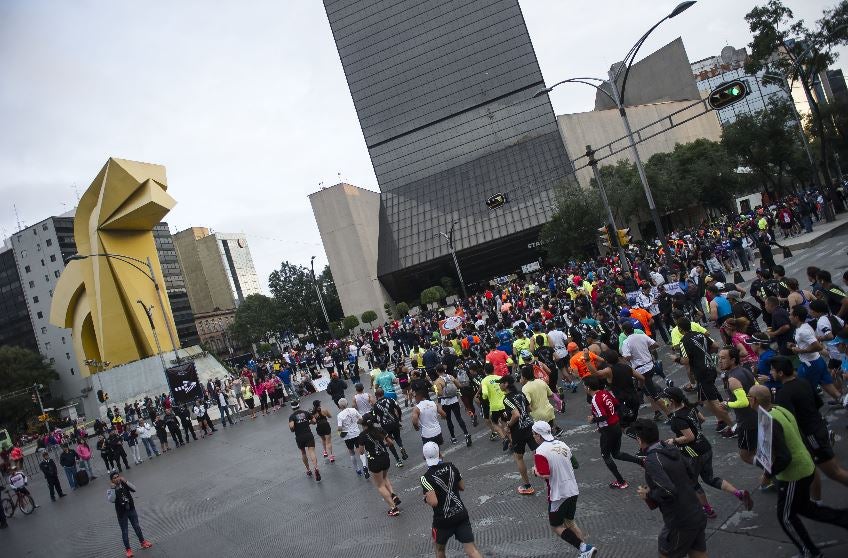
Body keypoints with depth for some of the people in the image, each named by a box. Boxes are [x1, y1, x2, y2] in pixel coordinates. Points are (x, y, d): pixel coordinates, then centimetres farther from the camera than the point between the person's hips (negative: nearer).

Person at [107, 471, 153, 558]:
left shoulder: (124, 484, -6)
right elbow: (111, 500, -28)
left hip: (131, 509, 3)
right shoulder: (110, 490, -13)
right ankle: (128, 549, 23)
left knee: (137, 527, 18)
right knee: (124, 532, 8)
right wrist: (113, 488, -33)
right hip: (122, 513, -3)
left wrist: (126, 481, -26)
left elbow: (134, 489, -18)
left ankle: (142, 542, 36)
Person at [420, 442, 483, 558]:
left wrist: (426, 498, -4)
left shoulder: (426, 477, -16)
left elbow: (433, 502, -24)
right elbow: (462, 487, 11)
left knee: (439, 549, 24)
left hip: (443, 520, -3)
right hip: (461, 514, 3)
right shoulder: (451, 466, -1)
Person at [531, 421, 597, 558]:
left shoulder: (540, 451, -17)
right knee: (569, 521, 23)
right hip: (573, 490, 7)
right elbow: (575, 464, 16)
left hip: (558, 495, -7)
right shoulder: (562, 444, 5)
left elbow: (545, 475, -23)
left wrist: (535, 471, -5)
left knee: (556, 526, 9)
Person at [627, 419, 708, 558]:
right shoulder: (673, 450, 2)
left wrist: (648, 495, -12)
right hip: (698, 515, 7)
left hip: (681, 523, -7)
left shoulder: (652, 460, -22)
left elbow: (668, 492, -30)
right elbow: (691, 476, 14)